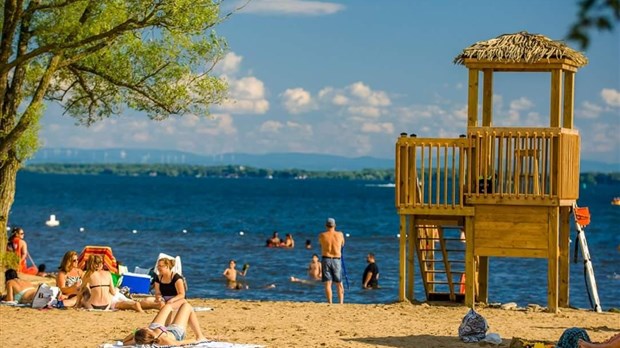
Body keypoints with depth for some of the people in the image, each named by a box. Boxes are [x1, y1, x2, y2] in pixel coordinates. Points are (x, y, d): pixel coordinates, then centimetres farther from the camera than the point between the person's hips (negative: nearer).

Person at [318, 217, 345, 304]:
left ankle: (330, 303, -6)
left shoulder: (322, 235, -4)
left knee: (328, 283, 0)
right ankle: (341, 303, 5)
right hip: (337, 260, 1)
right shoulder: (340, 234, 0)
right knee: (339, 284, 11)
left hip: (326, 259, -1)